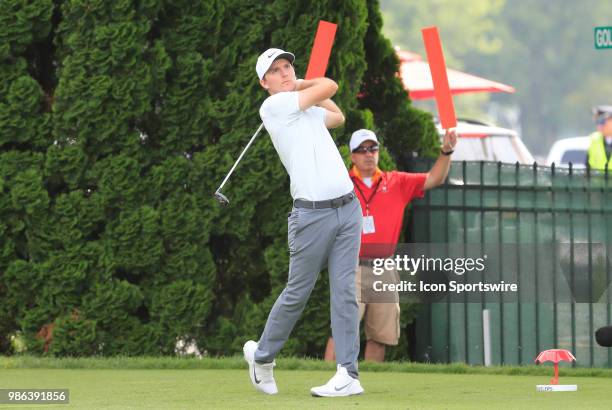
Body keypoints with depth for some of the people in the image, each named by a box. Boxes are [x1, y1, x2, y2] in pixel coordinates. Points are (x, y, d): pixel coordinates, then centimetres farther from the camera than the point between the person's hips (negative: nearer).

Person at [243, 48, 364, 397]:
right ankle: (262, 355, 25)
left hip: (347, 207, 6)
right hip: (312, 212, -6)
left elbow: (338, 116, 41)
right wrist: (304, 87, 12)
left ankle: (348, 373, -7)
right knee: (298, 293, 3)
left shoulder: (307, 110, 19)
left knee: (344, 290, -3)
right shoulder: (273, 106, -5)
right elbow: (330, 87, -8)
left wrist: (298, 85, 36)